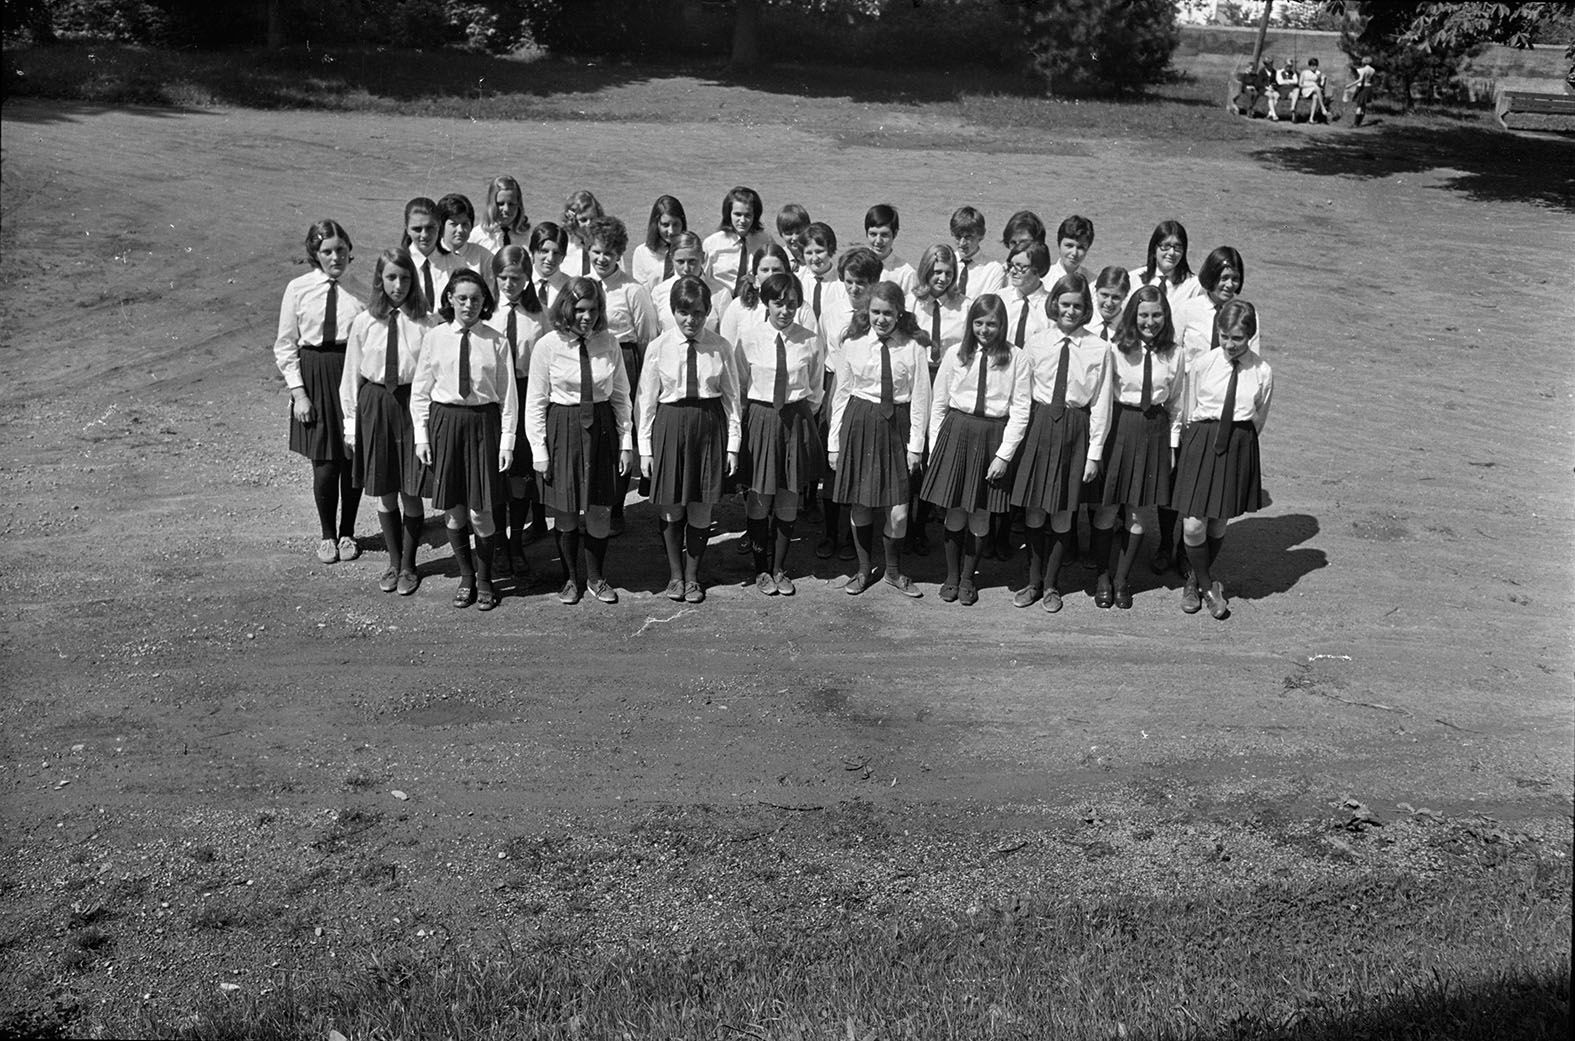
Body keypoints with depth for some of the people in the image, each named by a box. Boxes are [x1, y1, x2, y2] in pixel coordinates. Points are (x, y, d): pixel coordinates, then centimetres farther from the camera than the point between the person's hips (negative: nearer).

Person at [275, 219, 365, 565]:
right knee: (325, 463, 2)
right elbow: (285, 346, 2)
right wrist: (298, 392, -4)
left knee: (354, 460, 7)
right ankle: (327, 535, 23)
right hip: (315, 377, -1)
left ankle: (347, 533, 27)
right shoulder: (298, 289, -2)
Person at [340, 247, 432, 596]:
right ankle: (393, 562, 30)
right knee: (384, 492, 12)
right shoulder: (363, 322, -2)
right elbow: (351, 374, 4)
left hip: (413, 403, -2)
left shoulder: (423, 324, -7)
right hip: (374, 406, 2)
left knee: (411, 492, 6)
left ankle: (408, 565, 25)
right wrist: (351, 420, 5)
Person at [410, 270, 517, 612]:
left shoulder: (496, 343, -3)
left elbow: (508, 396, 0)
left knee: (479, 512, -1)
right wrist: (421, 436, 2)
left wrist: (507, 440, -3)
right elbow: (420, 391, 6)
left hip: (483, 422, -1)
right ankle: (465, 577, 27)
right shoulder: (435, 338, 0)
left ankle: (484, 581, 21)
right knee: (453, 510, 7)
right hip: (444, 421, 2)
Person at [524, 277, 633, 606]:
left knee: (599, 510, 7)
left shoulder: (608, 344, -2)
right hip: (561, 430, -2)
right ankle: (571, 577, 29)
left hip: (601, 430, 2)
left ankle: (595, 576, 29)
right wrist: (539, 451, -7)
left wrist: (626, 442, 2)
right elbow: (535, 403, -5)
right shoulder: (547, 346, -9)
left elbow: (621, 397, 5)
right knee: (565, 511, 8)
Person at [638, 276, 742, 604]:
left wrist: (733, 444, 2)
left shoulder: (720, 347, -1)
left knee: (701, 508, 6)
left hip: (709, 427, 0)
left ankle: (692, 576, 24)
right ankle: (675, 575, 26)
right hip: (669, 426, 0)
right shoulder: (659, 347, -2)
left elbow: (732, 398, 4)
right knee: (671, 507, 7)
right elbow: (647, 399, 2)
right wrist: (645, 447, 1)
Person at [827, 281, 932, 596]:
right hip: (859, 425, 1)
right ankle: (864, 569, 29)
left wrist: (916, 443, -3)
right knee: (859, 506, 8)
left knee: (898, 513, -3)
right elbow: (841, 394, 5)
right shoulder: (853, 344, 0)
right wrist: (834, 442, 5)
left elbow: (920, 397, -1)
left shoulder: (914, 347, -5)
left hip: (896, 427, -1)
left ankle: (894, 572, 22)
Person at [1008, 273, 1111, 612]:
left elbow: (1101, 404, -2)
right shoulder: (1036, 342, -1)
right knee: (1033, 509, 6)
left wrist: (1094, 453, -2)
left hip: (1075, 429, -1)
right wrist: (1025, 428, 0)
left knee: (1063, 513, 7)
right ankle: (1033, 581, 23)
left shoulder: (1097, 349, -4)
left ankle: (1051, 584, 23)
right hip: (1038, 425, 1)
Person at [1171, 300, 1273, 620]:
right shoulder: (1203, 364, -6)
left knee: (1218, 524, 11)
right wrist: (1195, 445, 5)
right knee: (1193, 526, -5)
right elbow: (1187, 413, 4)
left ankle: (1197, 580, 34)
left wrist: (1239, 445, 8)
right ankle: (1207, 585, 19)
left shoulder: (1262, 372, -4)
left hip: (1239, 447, 1)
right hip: (1201, 442, -1)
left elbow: (1257, 422, 8)